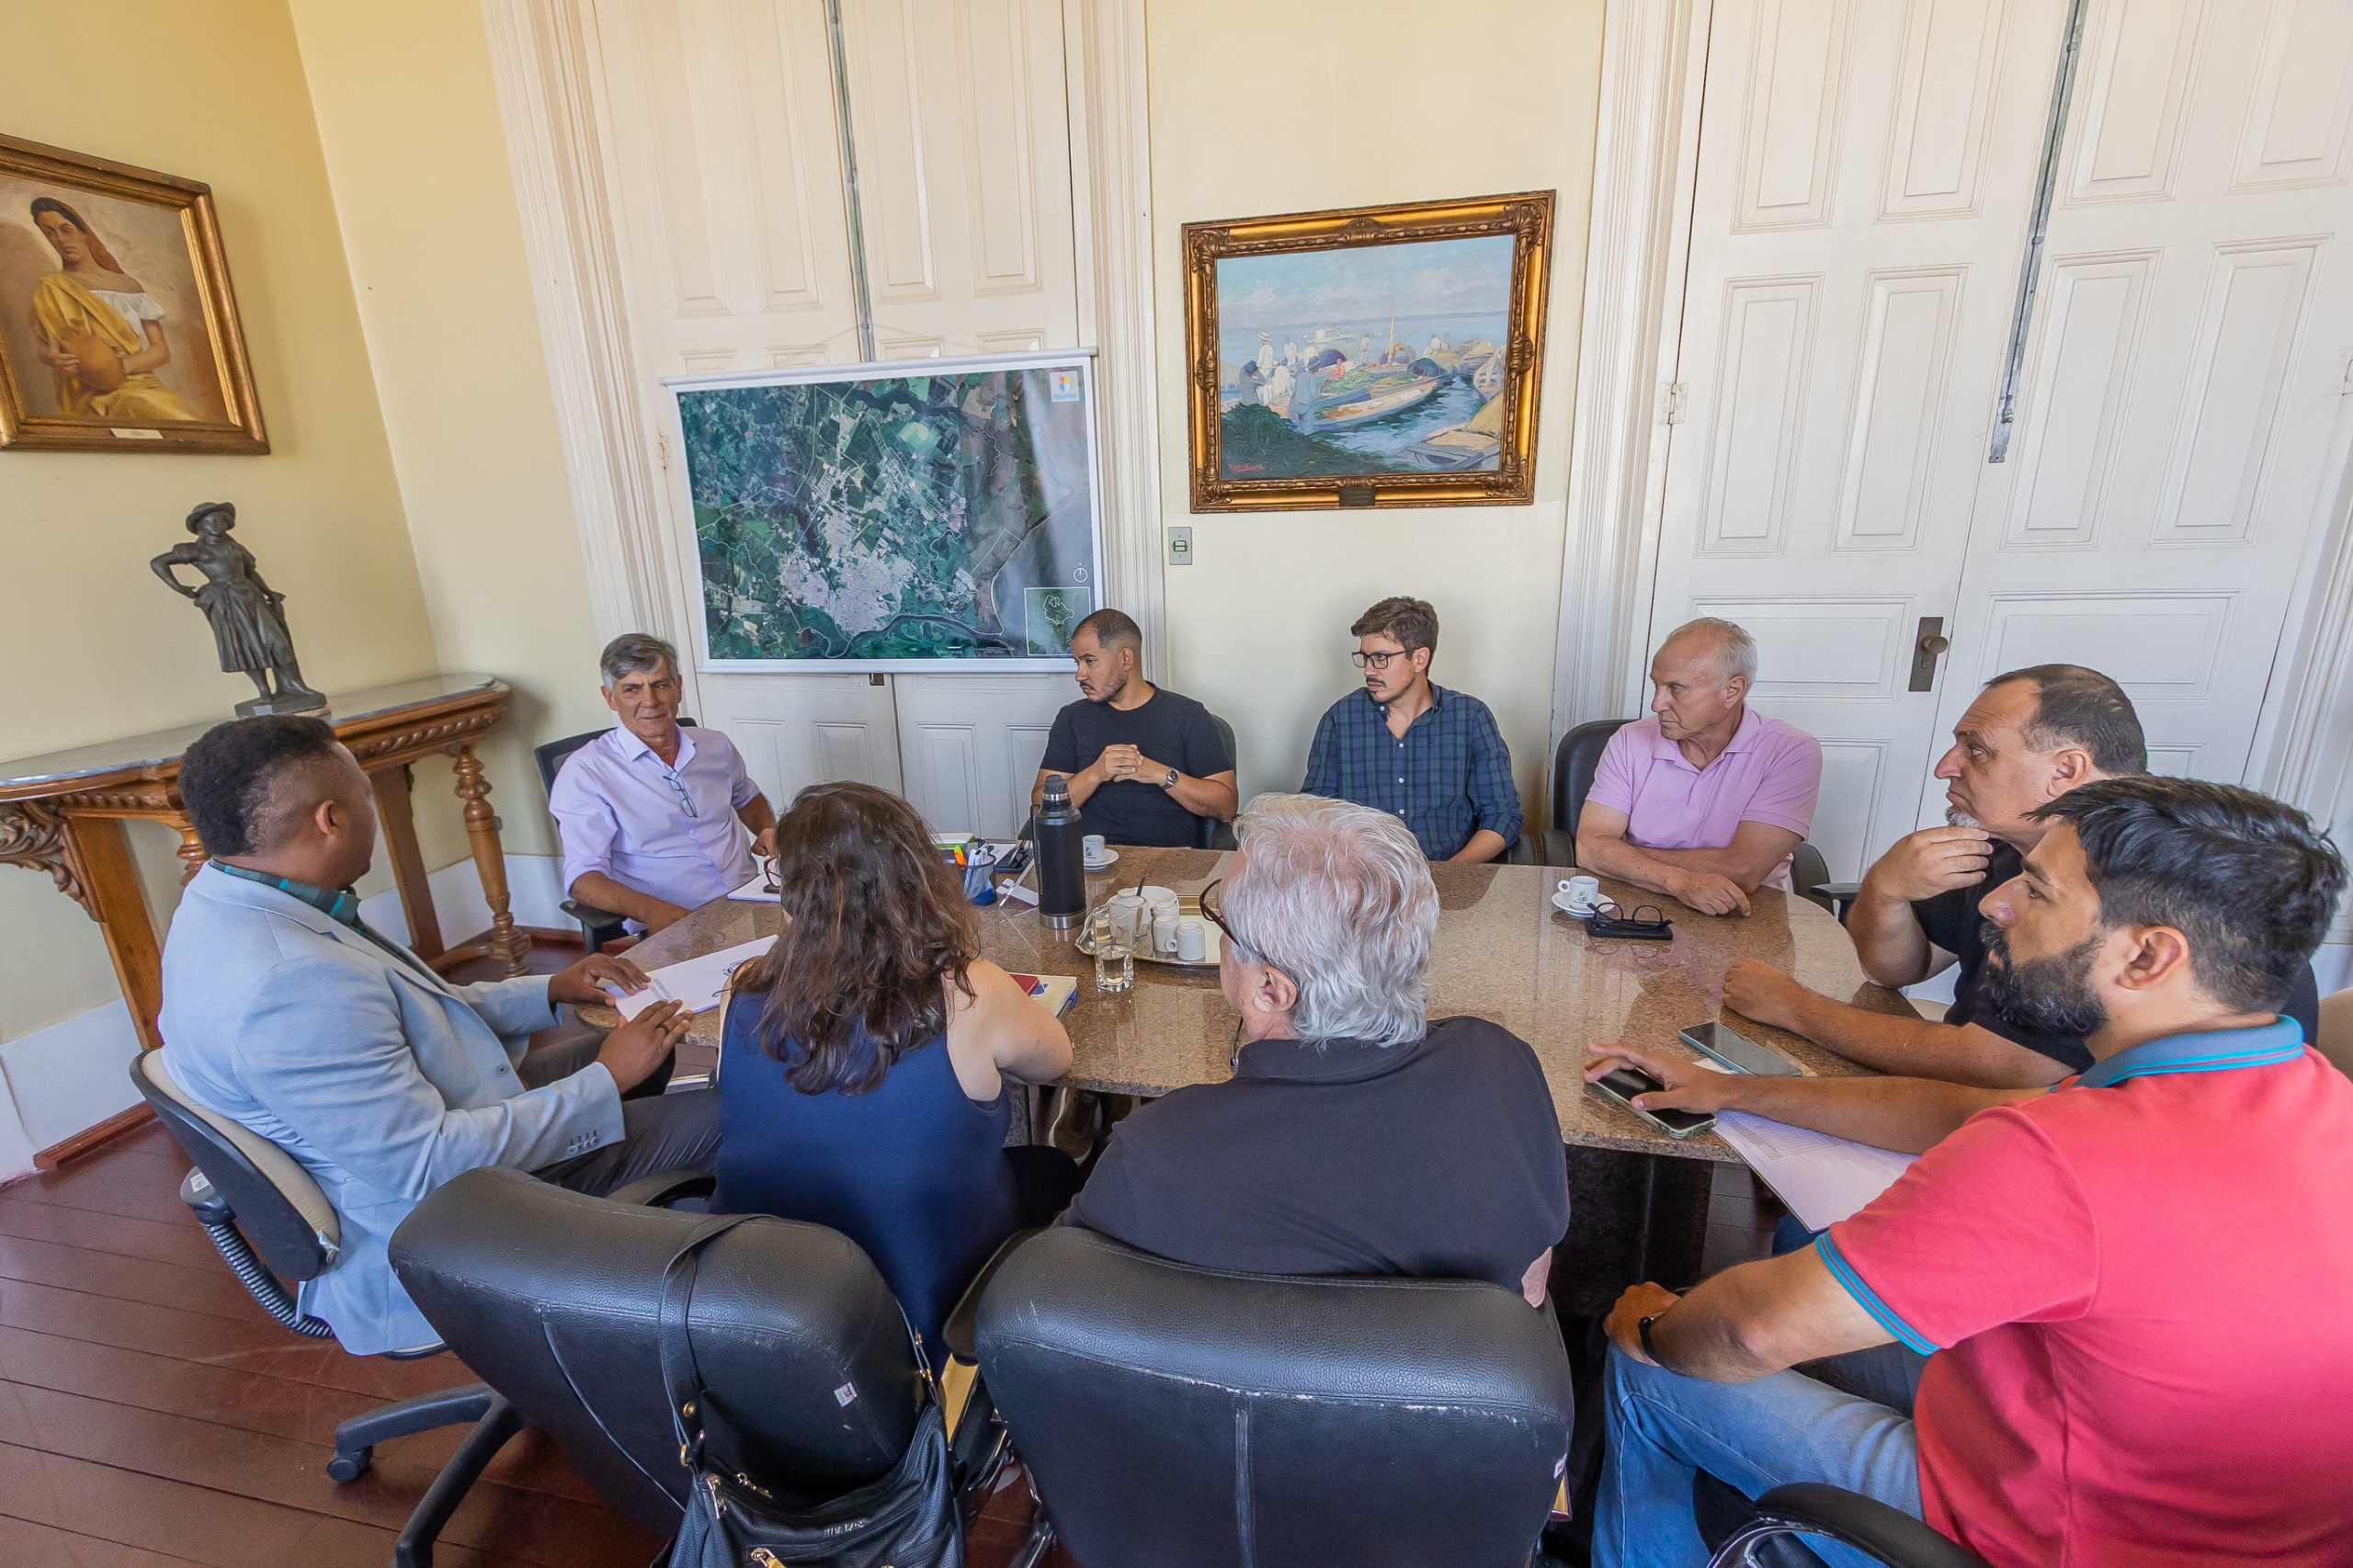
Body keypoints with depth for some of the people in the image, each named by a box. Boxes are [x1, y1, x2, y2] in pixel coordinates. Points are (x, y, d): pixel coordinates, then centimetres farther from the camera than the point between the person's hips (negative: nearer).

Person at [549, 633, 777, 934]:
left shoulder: (716, 746, 13)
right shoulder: (584, 772, -2)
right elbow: (583, 877, -8)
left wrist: (768, 831, 11)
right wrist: (650, 909, -27)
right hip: (676, 923, -5)